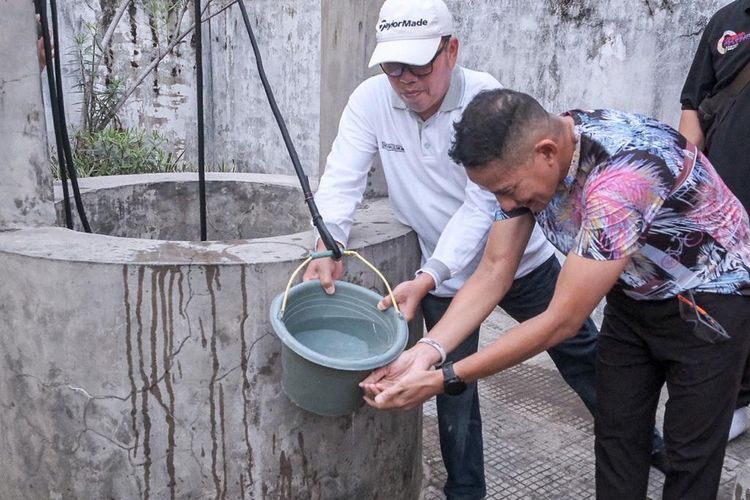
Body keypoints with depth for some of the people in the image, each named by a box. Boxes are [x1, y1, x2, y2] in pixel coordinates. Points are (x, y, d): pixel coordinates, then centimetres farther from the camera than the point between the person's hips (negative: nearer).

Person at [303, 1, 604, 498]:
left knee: (581, 354, 16)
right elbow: (343, 178, -16)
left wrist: (426, 280, -35)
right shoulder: (372, 100, -13)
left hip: (518, 260, -1)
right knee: (454, 388, 8)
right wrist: (328, 247, -34)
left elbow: (483, 206, -26)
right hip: (442, 274, 2)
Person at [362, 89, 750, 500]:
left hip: (708, 299, -6)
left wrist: (444, 380, -33)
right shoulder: (525, 157, -16)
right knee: (616, 435, 8)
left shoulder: (619, 176, -39)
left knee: (689, 451, 3)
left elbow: (562, 321, -35)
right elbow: (492, 273, -14)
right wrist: (425, 352, -27)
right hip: (634, 294, 6)